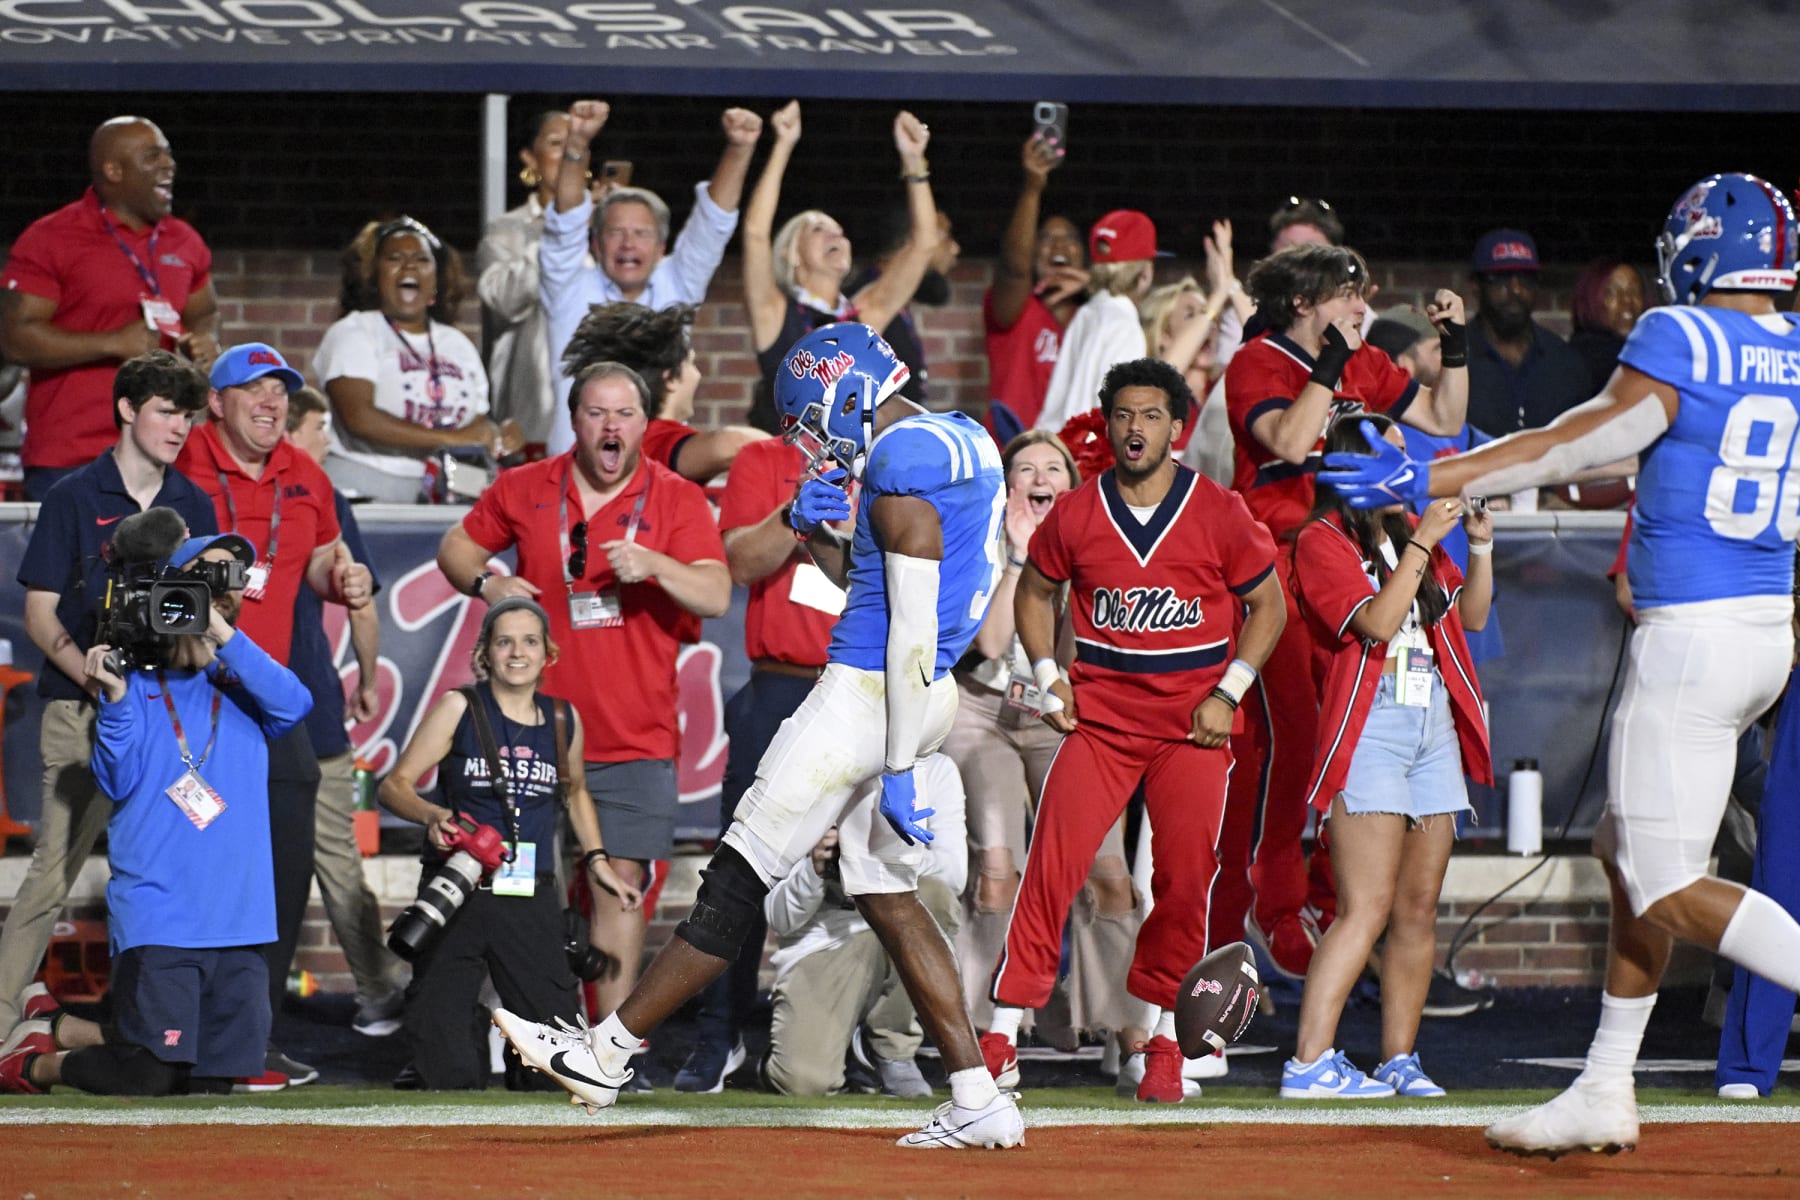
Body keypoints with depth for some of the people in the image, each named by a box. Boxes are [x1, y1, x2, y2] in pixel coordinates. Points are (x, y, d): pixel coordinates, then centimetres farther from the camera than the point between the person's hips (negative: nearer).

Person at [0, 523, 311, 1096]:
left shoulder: (242, 684, 11)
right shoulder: (137, 678, 3)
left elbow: (293, 705, -11)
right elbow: (117, 782, -4)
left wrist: (223, 636, -16)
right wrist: (115, 700, -15)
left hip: (237, 915, 4)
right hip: (156, 914, -4)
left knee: (214, 1077, 8)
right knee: (148, 1078, -13)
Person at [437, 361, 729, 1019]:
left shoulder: (677, 499, 1)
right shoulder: (525, 490, 6)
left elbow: (717, 595, -7)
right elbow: (456, 546, 19)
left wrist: (655, 565, -25)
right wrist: (486, 582, -3)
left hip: (635, 736, -1)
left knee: (621, 879, -2)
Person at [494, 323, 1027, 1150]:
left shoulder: (903, 465, -17)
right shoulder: (963, 444, 14)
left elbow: (913, 628, -20)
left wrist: (898, 770, -20)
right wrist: (820, 533, 5)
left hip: (868, 697, -10)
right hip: (923, 699, 10)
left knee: (739, 879, -3)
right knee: (886, 896, 12)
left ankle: (607, 1053, 3)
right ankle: (978, 1102, 8)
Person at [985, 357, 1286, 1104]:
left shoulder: (1218, 515, -2)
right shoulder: (1075, 516, 2)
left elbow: (1267, 604, 7)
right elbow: (1034, 591, 18)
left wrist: (1227, 691, -3)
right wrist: (1047, 674, 5)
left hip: (1192, 722, 0)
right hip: (1099, 716, 0)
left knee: (1186, 880, -3)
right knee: (1051, 864, -10)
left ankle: (1163, 1042, 13)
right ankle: (1001, 1039, -9)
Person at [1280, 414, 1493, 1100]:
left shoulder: (1410, 532, 19)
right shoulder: (1323, 541, -4)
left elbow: (1471, 615, 23)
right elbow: (1377, 621, -16)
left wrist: (1480, 544, 10)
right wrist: (1423, 542, -14)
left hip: (1434, 722, 8)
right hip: (1369, 727, -8)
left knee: (1418, 910, 5)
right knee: (1366, 909, -14)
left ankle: (1400, 1058, 10)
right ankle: (1309, 1062, -16)